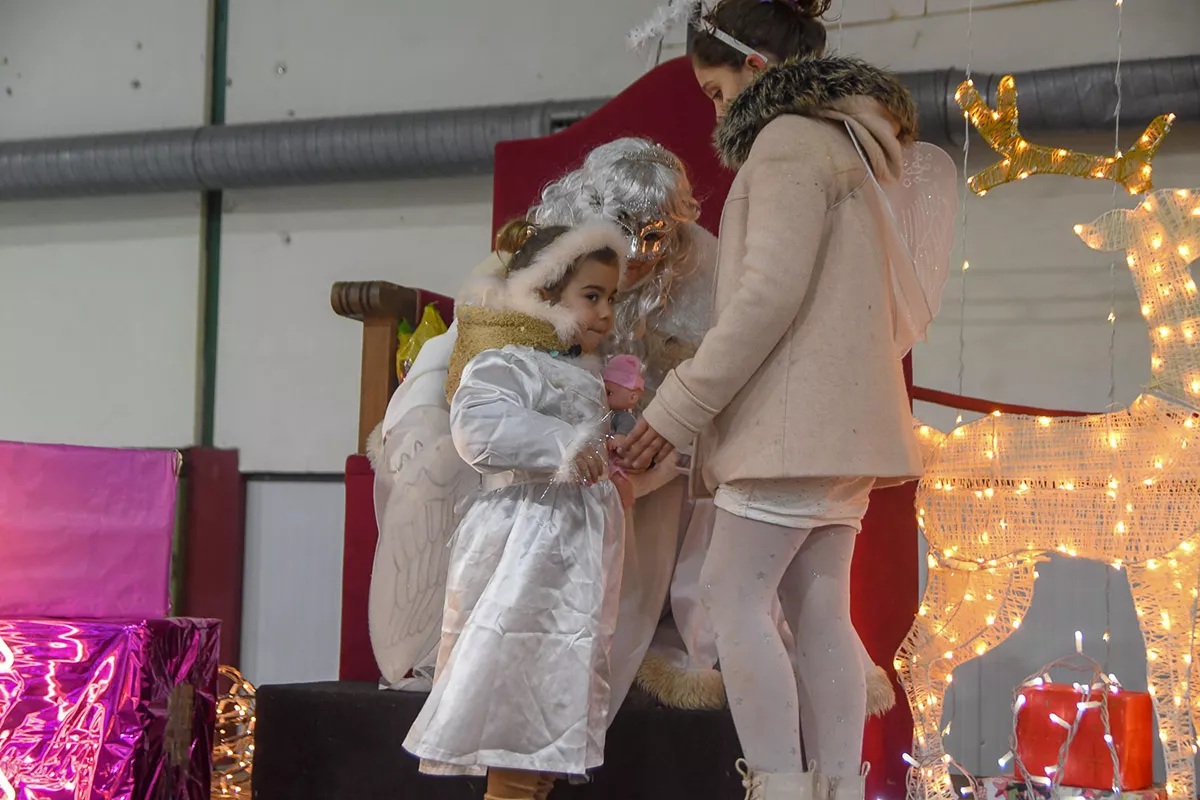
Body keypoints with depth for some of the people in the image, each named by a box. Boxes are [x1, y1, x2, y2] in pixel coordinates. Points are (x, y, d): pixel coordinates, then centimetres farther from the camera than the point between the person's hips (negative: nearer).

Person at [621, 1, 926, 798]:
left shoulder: (788, 139, -8)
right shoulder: (837, 145, 22)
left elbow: (770, 293, -18)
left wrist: (678, 406, -15)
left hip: (795, 417, -9)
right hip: (836, 420, 9)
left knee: (734, 594, -9)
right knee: (820, 608, 5)